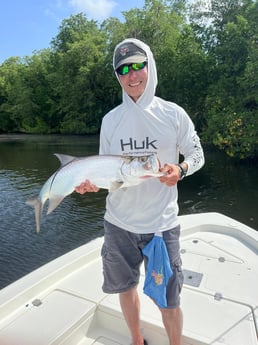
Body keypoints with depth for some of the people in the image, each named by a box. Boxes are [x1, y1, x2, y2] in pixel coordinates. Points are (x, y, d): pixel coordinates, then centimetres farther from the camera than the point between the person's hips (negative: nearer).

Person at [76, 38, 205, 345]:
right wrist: (91, 182, -15)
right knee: (126, 287, 20)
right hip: (118, 222, 3)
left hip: (161, 224, -2)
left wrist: (180, 170, -18)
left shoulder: (172, 114, -4)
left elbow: (197, 155, 3)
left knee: (168, 302, 7)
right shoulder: (110, 119, 3)